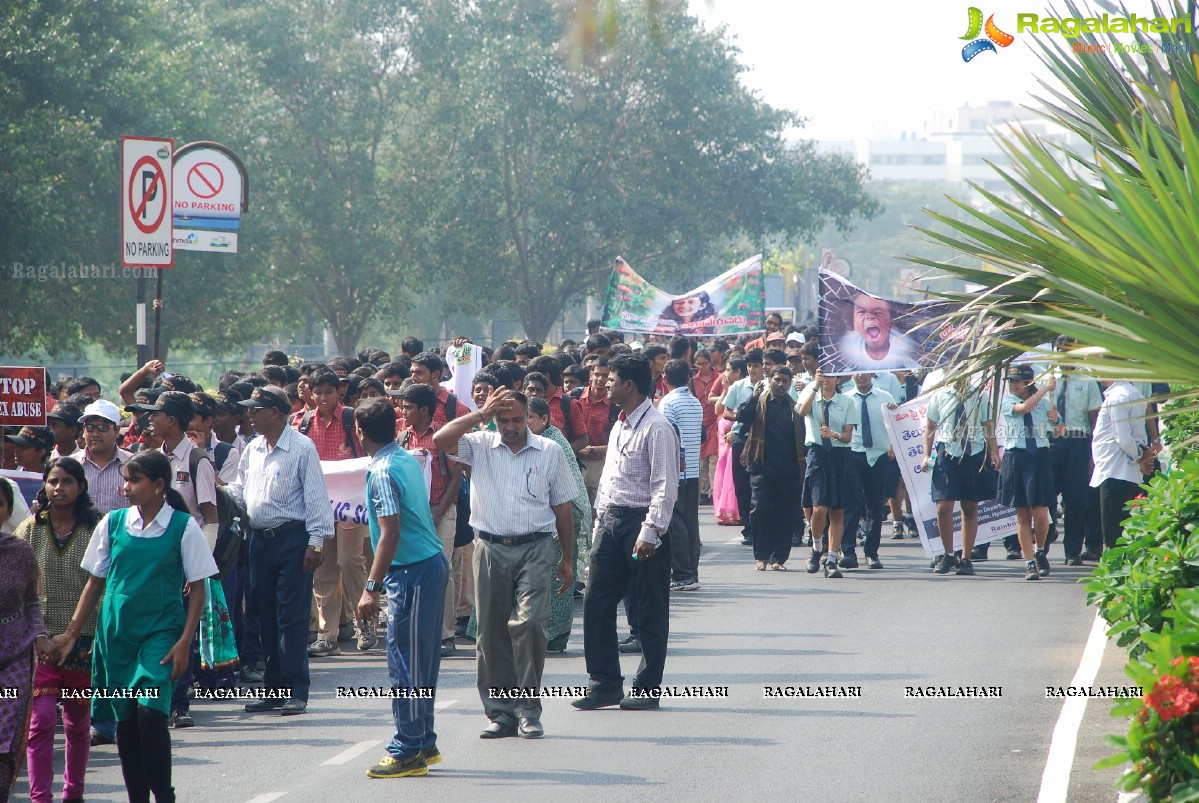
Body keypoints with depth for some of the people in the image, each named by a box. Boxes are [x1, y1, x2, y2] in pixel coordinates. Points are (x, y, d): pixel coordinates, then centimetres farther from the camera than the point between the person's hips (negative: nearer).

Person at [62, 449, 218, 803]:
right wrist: (72, 632, 7)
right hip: (116, 632, 4)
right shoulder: (113, 522, 5)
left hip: (160, 632, -4)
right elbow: (95, 581, 12)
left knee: (150, 712, -18)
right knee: (125, 720, 6)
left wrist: (184, 642, -8)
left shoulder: (183, 527, -3)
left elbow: (197, 588, -1)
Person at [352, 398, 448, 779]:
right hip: (432, 563, 10)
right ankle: (424, 743, 20)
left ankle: (408, 752, -4)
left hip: (412, 572, -10)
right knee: (422, 659, 14)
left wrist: (372, 587, -24)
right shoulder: (409, 459, 11)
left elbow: (390, 533, -23)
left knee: (405, 663, -5)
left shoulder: (383, 472, -16)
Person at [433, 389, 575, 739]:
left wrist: (567, 559, 13)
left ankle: (529, 710, -7)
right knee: (492, 632, 2)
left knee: (529, 623, -14)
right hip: (490, 548, 1)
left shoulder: (549, 451, 7)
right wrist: (482, 413, -9)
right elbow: (442, 439, -13)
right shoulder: (480, 446, 5)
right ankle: (500, 712, 9)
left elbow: (562, 507, 12)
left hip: (534, 549, -1)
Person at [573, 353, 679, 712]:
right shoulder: (619, 425, 14)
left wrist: (650, 533, -21)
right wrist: (600, 520, 16)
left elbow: (665, 487, -17)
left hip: (642, 521, -8)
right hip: (610, 519, 8)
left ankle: (648, 688, 9)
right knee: (596, 601, 5)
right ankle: (604, 683, 12)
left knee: (650, 609, 3)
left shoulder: (656, 428, -13)